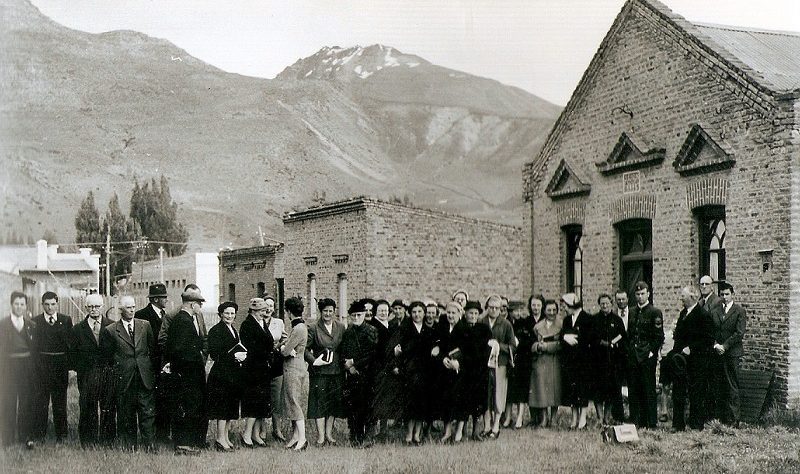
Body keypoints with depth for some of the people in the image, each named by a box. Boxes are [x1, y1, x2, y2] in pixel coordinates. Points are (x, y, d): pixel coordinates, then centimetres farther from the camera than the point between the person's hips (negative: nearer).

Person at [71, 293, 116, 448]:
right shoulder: (78, 329, 7)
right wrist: (81, 370, 0)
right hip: (87, 375, 0)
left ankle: (107, 441, 13)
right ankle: (88, 443, 11)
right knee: (87, 410, 2)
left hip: (109, 373, 0)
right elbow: (74, 354, 8)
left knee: (109, 410, 3)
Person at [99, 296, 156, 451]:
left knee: (148, 413, -2)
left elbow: (153, 349, 15)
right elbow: (106, 356, 8)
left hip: (145, 379, 1)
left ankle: (149, 445, 2)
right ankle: (129, 448, 16)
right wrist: (117, 368, 7)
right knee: (126, 416, 6)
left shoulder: (145, 325, 6)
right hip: (124, 380, -1)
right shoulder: (110, 330, -1)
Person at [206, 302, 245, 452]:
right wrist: (234, 356, -18)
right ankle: (220, 439, -2)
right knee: (223, 406, -8)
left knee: (232, 407, 9)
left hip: (234, 374, 9)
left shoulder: (234, 330, 18)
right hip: (221, 373, -9)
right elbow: (214, 354, -16)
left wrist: (242, 355, 3)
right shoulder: (215, 330, -9)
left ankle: (226, 437, 17)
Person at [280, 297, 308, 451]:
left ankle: (302, 439, -5)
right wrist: (286, 348, -10)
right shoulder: (299, 326, 12)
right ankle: (296, 436, 18)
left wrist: (283, 348, 2)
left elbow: (285, 351, -19)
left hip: (294, 368, -10)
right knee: (292, 402, 13)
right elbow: (285, 348, 12)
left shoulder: (299, 329, -19)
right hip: (292, 368, 10)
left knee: (294, 402, -7)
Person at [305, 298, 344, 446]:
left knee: (334, 402, 7)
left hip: (337, 371, 4)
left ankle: (329, 434, 18)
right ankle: (321, 436, 1)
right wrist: (314, 361, -17)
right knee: (320, 402, -4)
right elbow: (305, 348, -4)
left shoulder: (341, 327, 8)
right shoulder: (313, 328, -3)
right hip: (319, 371, -3)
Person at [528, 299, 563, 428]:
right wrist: (538, 346, -11)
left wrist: (545, 346, -9)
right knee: (541, 388, -5)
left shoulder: (561, 324, 2)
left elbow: (561, 344, -5)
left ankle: (551, 417, 8)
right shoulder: (538, 326, 13)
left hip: (555, 362, -2)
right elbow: (532, 345, 11)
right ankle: (543, 418, -1)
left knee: (554, 389, -2)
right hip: (540, 363, 2)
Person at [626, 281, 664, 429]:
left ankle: (651, 424, 2)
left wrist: (652, 352, -11)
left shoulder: (655, 312, -3)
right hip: (632, 356, 6)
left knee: (649, 391, -2)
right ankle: (636, 422, 11)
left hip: (647, 357, -6)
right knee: (633, 391, 5)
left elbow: (659, 337, -5)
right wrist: (629, 351, 10)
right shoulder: (632, 312, 15)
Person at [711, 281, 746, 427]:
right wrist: (715, 345, -4)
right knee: (718, 387, 4)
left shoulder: (739, 311, 1)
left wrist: (724, 346, -10)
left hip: (732, 353, -4)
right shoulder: (715, 311, 14)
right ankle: (720, 419, 9)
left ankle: (733, 420, -2)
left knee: (732, 388, -5)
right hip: (717, 353, 4)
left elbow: (739, 333, -6)